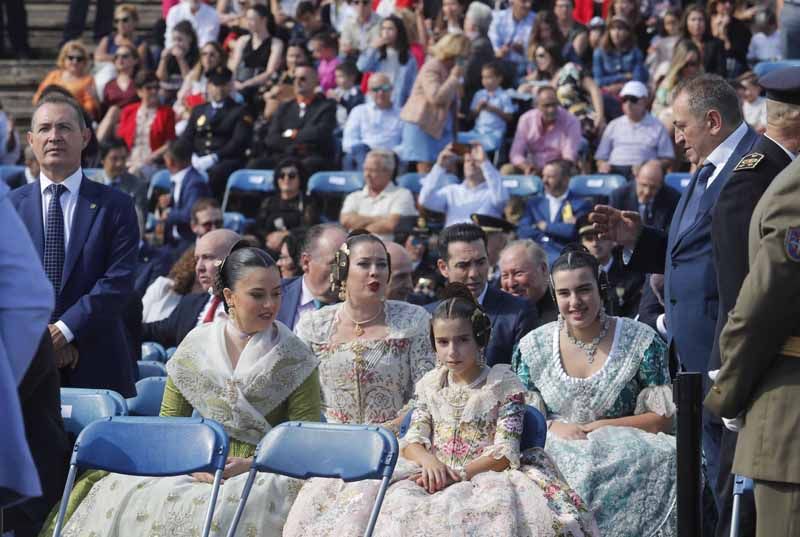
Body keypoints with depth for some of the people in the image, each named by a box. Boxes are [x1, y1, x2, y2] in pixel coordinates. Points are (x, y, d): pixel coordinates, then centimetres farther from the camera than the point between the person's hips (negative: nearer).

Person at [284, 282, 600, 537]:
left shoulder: (504, 384, 2)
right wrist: (430, 462, -15)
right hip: (433, 473, 4)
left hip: (484, 475, -4)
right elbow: (413, 439, 9)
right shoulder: (430, 385, 16)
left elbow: (504, 453, -5)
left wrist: (459, 473, -17)